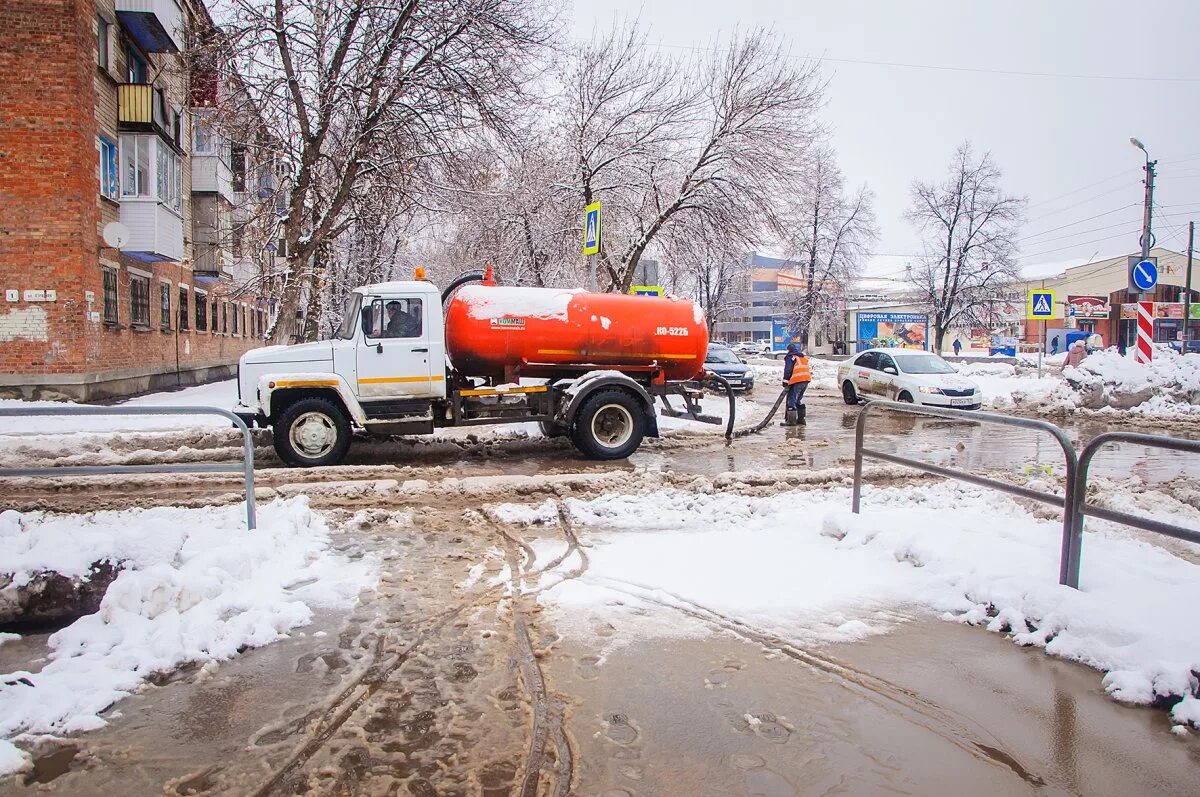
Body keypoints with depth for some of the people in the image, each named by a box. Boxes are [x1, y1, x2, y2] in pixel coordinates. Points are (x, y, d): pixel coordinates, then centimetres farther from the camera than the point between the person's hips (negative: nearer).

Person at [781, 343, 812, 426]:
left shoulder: (790, 357, 0)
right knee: (799, 398, 20)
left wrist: (785, 380, -4)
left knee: (792, 398, -5)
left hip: (797, 379, -8)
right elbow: (809, 368, 26)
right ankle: (801, 418, 23)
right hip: (807, 379, 8)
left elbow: (788, 370, -8)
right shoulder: (804, 356, 24)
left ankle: (791, 420, -11)